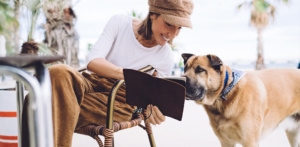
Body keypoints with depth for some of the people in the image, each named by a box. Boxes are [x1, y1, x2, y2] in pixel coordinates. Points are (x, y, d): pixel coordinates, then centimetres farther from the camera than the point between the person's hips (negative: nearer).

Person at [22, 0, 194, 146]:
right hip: (92, 82, 2)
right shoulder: (120, 22, -3)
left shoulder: (166, 57, 0)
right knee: (59, 72, -35)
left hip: (121, 100, -2)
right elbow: (93, 61, -15)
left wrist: (150, 106, -21)